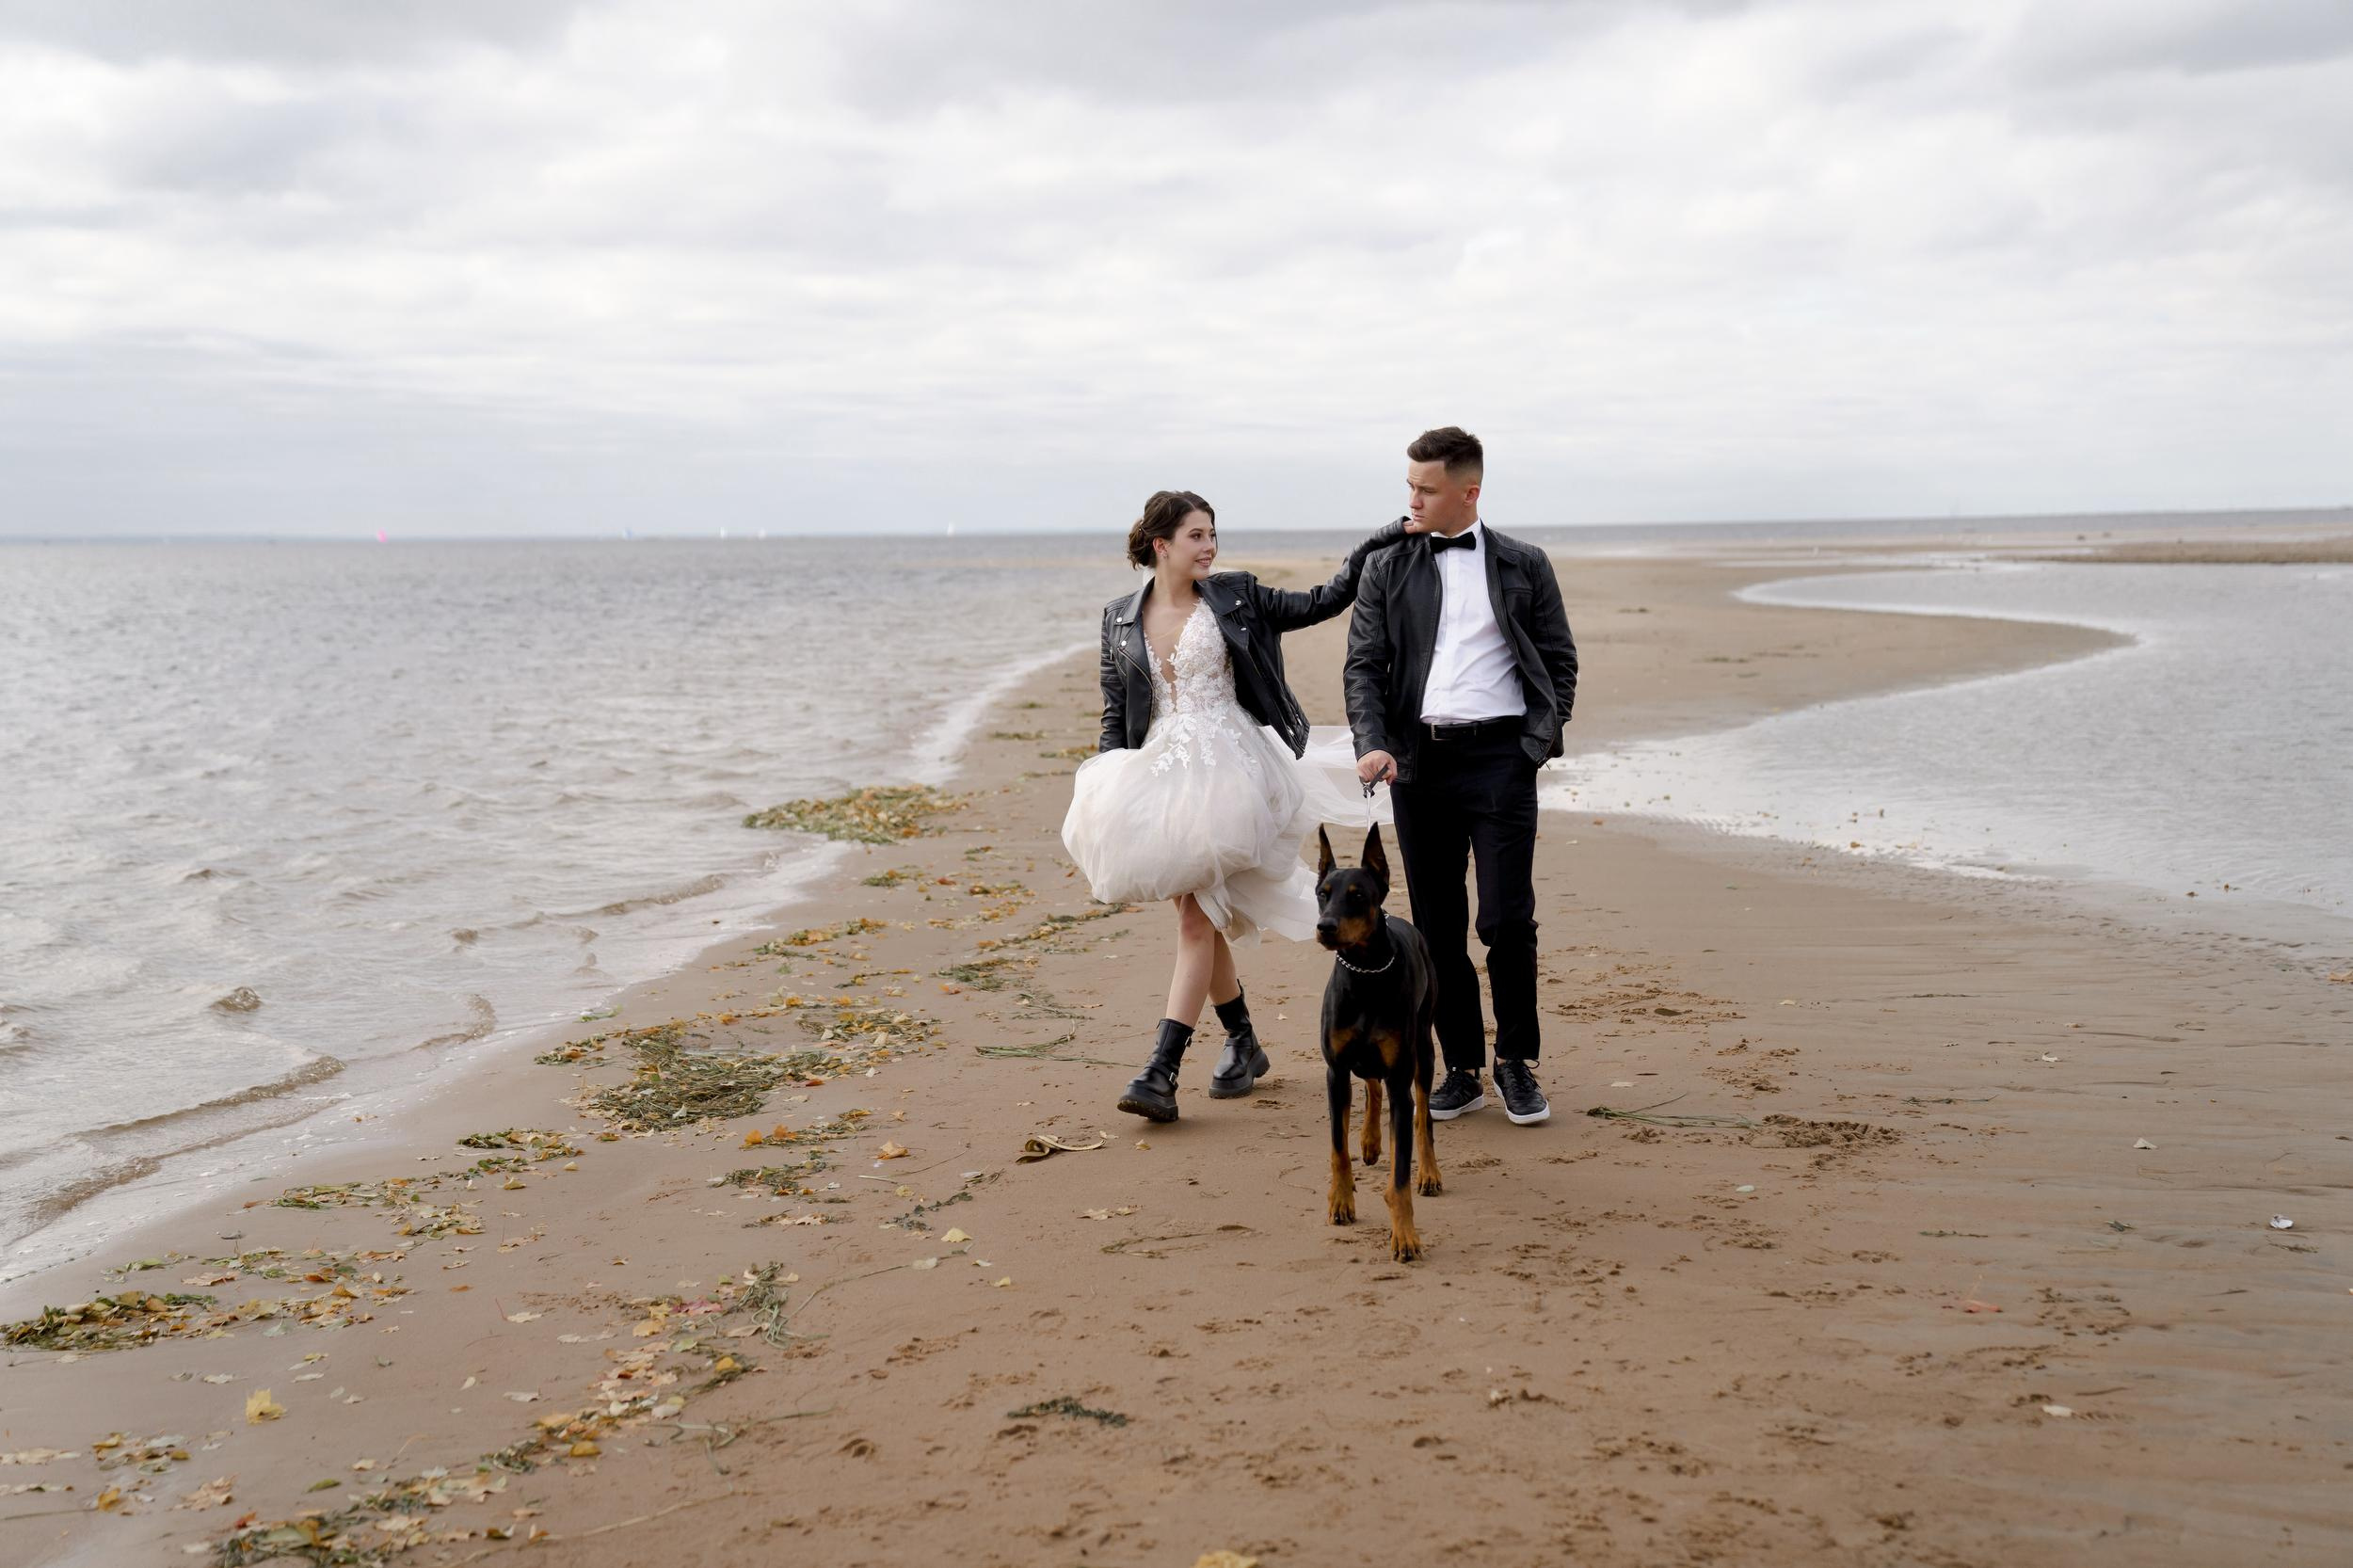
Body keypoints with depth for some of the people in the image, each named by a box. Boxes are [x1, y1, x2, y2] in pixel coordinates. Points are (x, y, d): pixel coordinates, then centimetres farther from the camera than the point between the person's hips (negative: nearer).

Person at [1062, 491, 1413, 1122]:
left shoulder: (1235, 597, 3)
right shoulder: (1121, 618, 8)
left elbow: (1320, 603, 3)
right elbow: (1115, 714, 11)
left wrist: (1375, 547, -7)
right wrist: (1104, 792, 3)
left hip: (1225, 768, -3)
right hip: (1158, 772, 3)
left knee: (1199, 917, -12)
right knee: (1202, 917, 10)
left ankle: (1161, 1070, -16)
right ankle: (1243, 1045, 27)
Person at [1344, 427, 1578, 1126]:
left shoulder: (1523, 566, 7)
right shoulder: (1387, 571, 9)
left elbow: (1559, 659, 10)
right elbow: (1363, 666, 4)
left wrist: (1541, 740, -2)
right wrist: (1374, 745, -11)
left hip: (1499, 755, -2)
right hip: (1419, 759, 2)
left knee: (1508, 919, -6)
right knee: (1437, 925, 6)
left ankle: (1516, 1065, 11)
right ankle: (1461, 1069, 16)